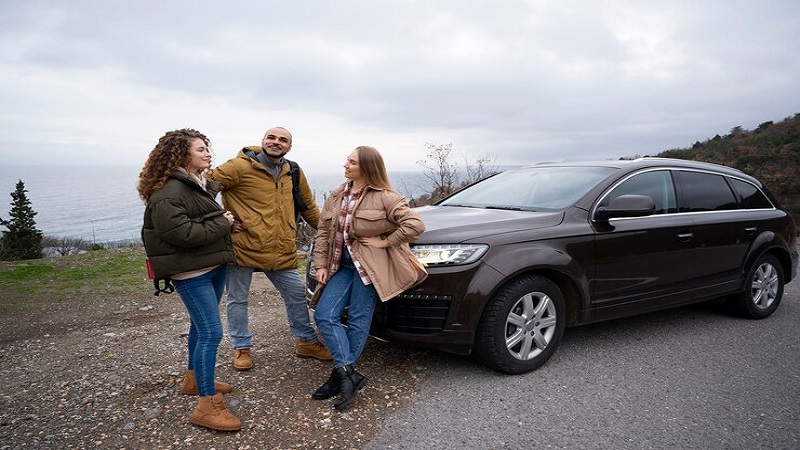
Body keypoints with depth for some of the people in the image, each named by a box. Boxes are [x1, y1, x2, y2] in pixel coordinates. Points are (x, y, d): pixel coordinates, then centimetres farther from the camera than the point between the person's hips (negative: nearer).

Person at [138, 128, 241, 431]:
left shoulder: (202, 184, 13)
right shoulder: (167, 193, -18)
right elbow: (182, 232, -27)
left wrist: (224, 221, 6)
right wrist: (222, 224, -16)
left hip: (214, 265, 10)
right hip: (191, 273, -10)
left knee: (201, 326, 21)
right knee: (211, 332, -11)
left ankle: (193, 380, 39)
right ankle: (207, 406, -3)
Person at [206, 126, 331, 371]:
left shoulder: (293, 173, 8)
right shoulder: (240, 166, -10)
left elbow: (309, 206, 20)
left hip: (281, 250, 4)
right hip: (244, 246, -4)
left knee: (297, 294, 11)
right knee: (237, 299, 9)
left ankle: (307, 341, 29)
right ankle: (241, 348, 29)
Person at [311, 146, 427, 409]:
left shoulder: (385, 198, -9)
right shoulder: (336, 197, 9)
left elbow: (415, 224, -14)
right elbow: (323, 232, 11)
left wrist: (385, 242, -12)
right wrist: (320, 264, 3)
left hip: (369, 266, -6)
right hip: (341, 264, 6)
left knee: (358, 321, 0)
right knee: (324, 316, -4)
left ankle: (341, 375, 14)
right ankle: (348, 374, 0)